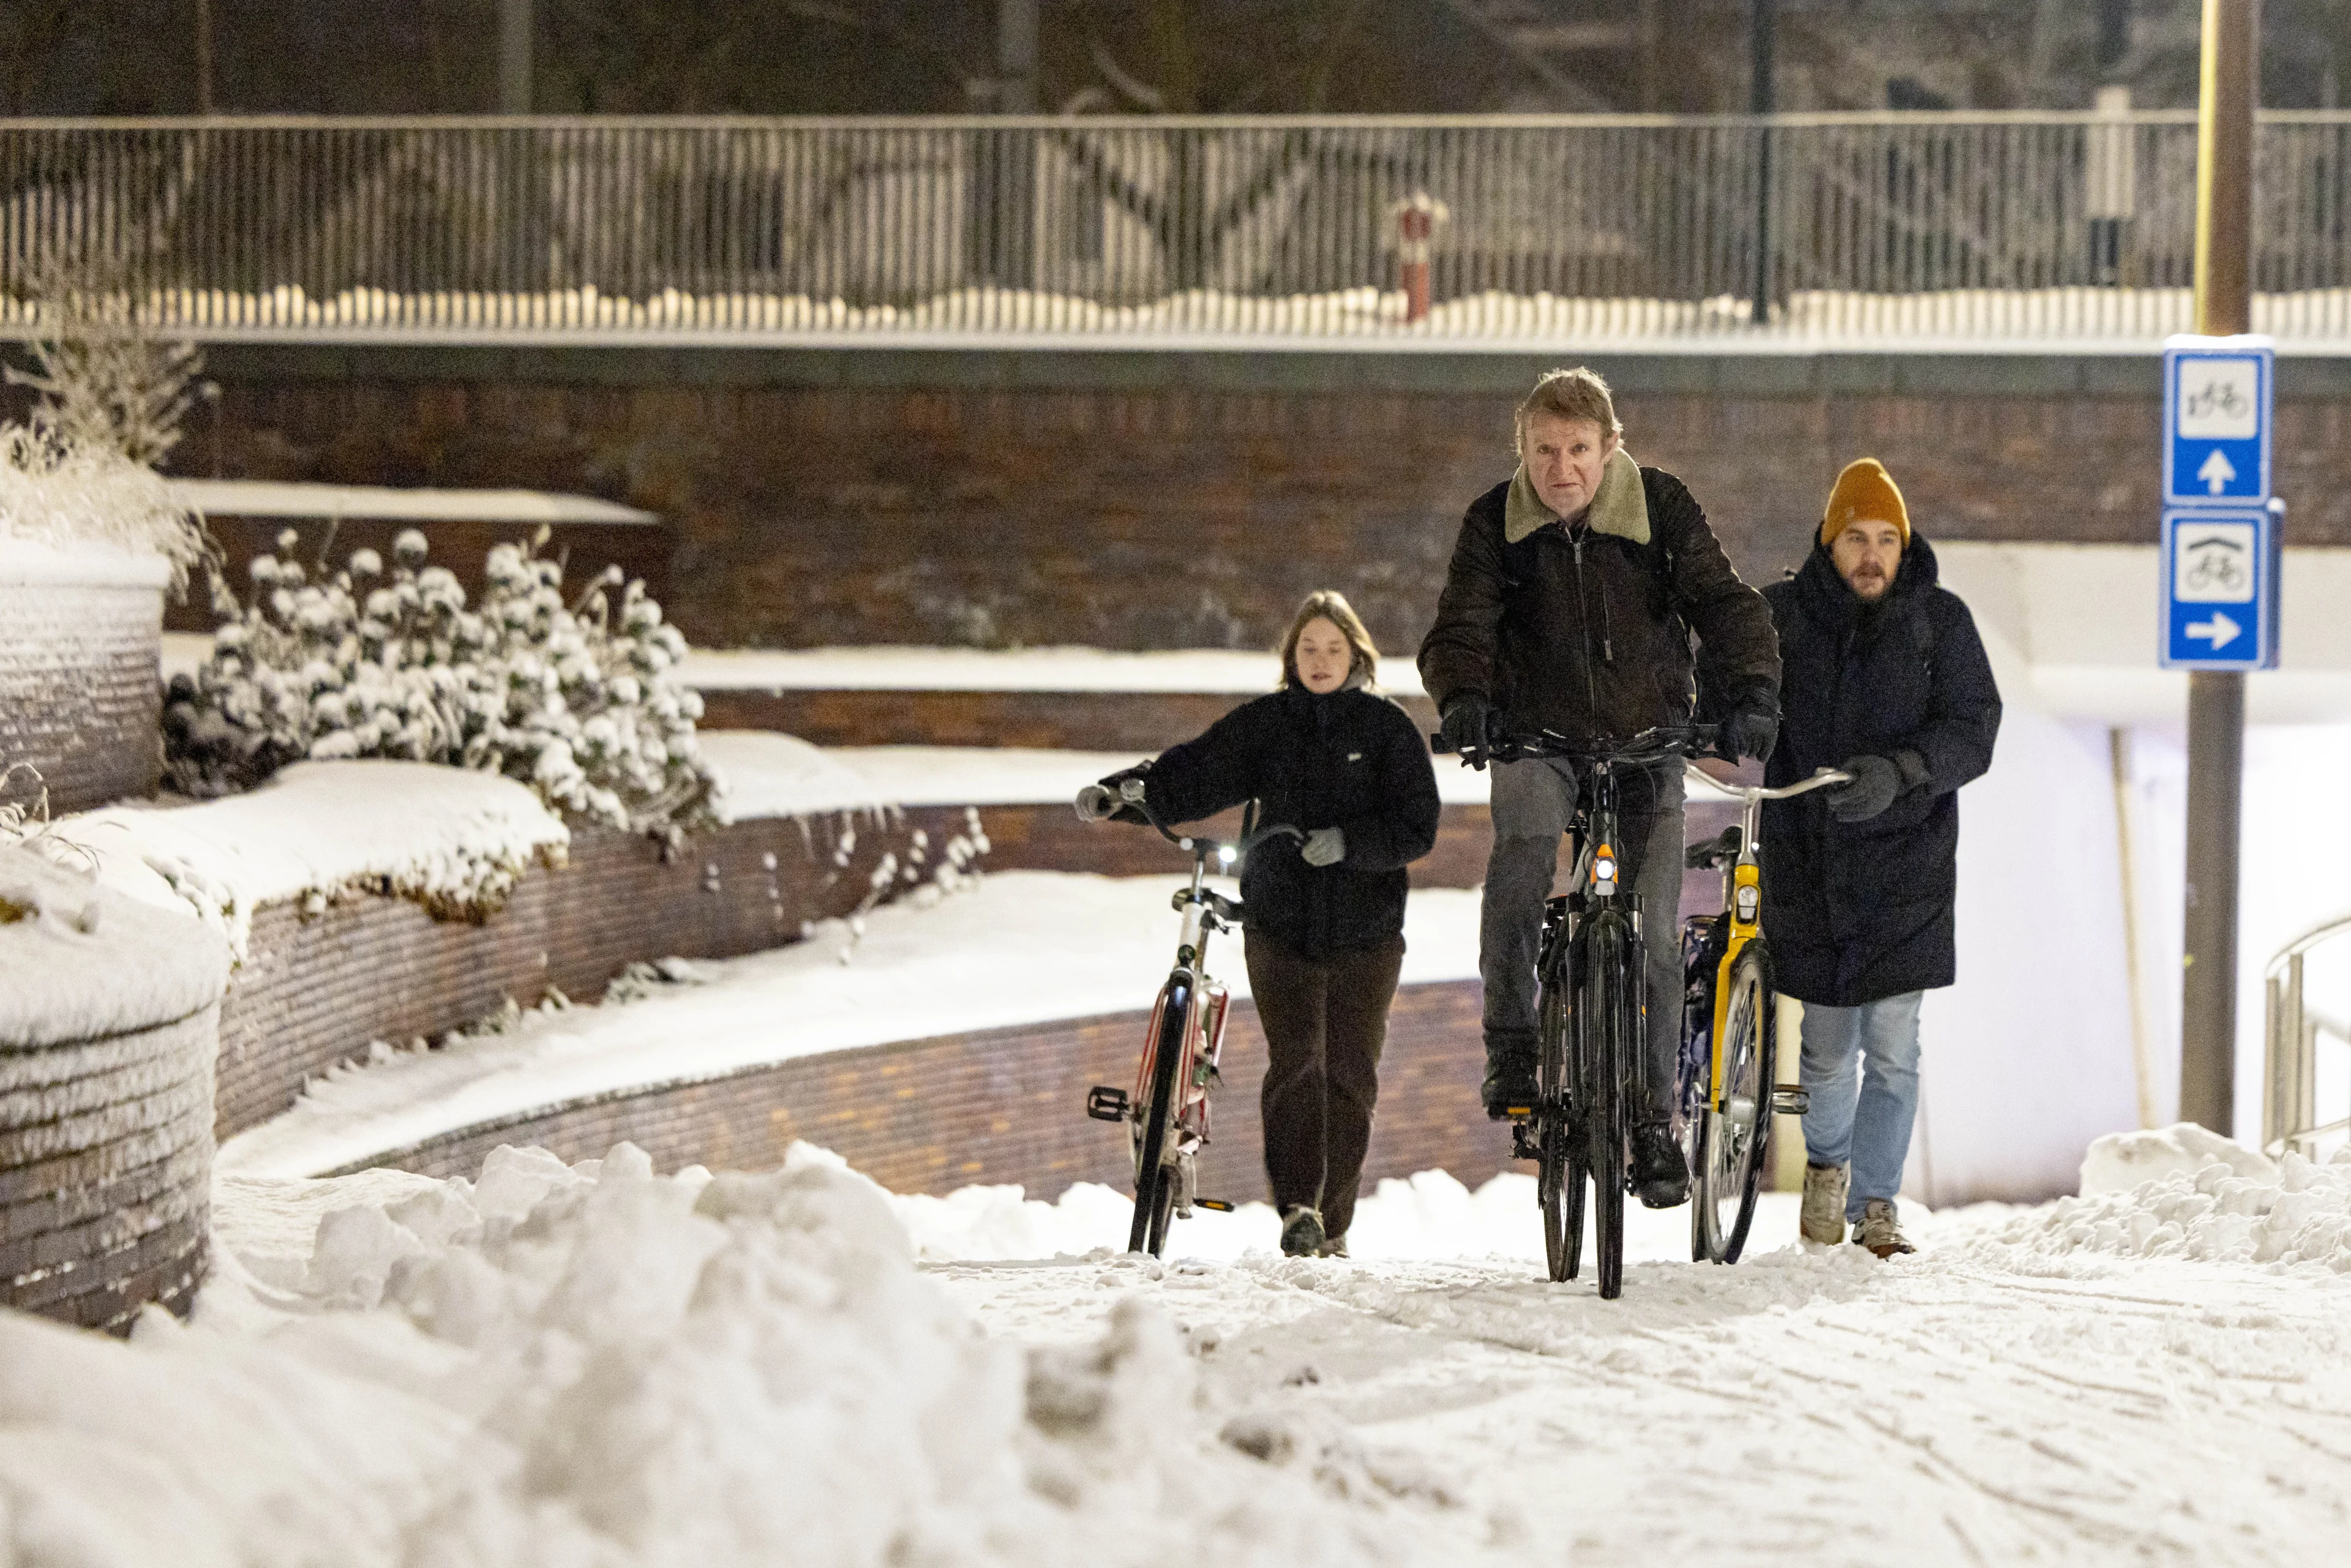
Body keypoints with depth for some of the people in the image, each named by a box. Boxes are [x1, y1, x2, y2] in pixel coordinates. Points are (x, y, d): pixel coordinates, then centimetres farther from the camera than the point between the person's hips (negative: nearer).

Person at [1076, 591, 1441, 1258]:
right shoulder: (1265, 723, 7)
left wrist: (1349, 842, -20)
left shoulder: (1387, 727, 2)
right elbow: (1194, 776, 1)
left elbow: (1417, 825, -4)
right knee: (1295, 1058, -17)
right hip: (1280, 922, 0)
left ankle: (1333, 1223, 14)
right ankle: (1297, 1206, -21)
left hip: (1365, 927, 0)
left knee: (1350, 1073, 3)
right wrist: (1118, 792, -14)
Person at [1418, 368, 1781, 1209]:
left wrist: (1749, 690, -32)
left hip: (1647, 738, 1)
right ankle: (1510, 1044, -17)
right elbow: (1463, 621, -15)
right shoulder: (1496, 522, -6)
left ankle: (1654, 1118, 9)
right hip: (1540, 736, -1)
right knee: (1524, 845, -32)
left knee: (1655, 936, -4)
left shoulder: (1661, 507, -7)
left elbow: (1721, 601, -14)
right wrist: (1462, 697, -36)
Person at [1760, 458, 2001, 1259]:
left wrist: (1899, 771, -23)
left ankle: (1875, 1200, 8)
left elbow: (1973, 729, -7)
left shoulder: (1939, 621, 0)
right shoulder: (1781, 615, 3)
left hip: (1905, 861, -1)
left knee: (1892, 1045, -6)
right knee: (1827, 1044, 9)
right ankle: (1827, 1161, 36)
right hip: (1805, 862, 1)